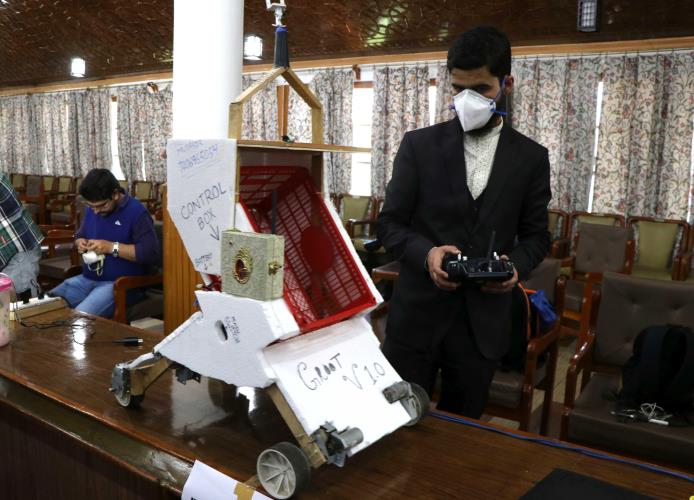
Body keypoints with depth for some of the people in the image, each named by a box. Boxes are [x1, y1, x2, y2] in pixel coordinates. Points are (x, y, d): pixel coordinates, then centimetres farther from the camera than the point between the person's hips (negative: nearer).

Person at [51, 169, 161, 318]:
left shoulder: (136, 212, -13)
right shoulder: (91, 209, 11)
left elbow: (152, 254, -21)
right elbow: (79, 235, 28)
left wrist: (111, 247, -20)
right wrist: (80, 243, 2)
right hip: (87, 279, 8)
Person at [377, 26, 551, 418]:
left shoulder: (531, 157, 3)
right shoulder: (420, 145, -1)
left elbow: (536, 235, 8)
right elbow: (390, 224, 0)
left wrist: (517, 266, -13)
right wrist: (426, 253, -19)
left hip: (484, 321, 1)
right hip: (418, 315, -1)